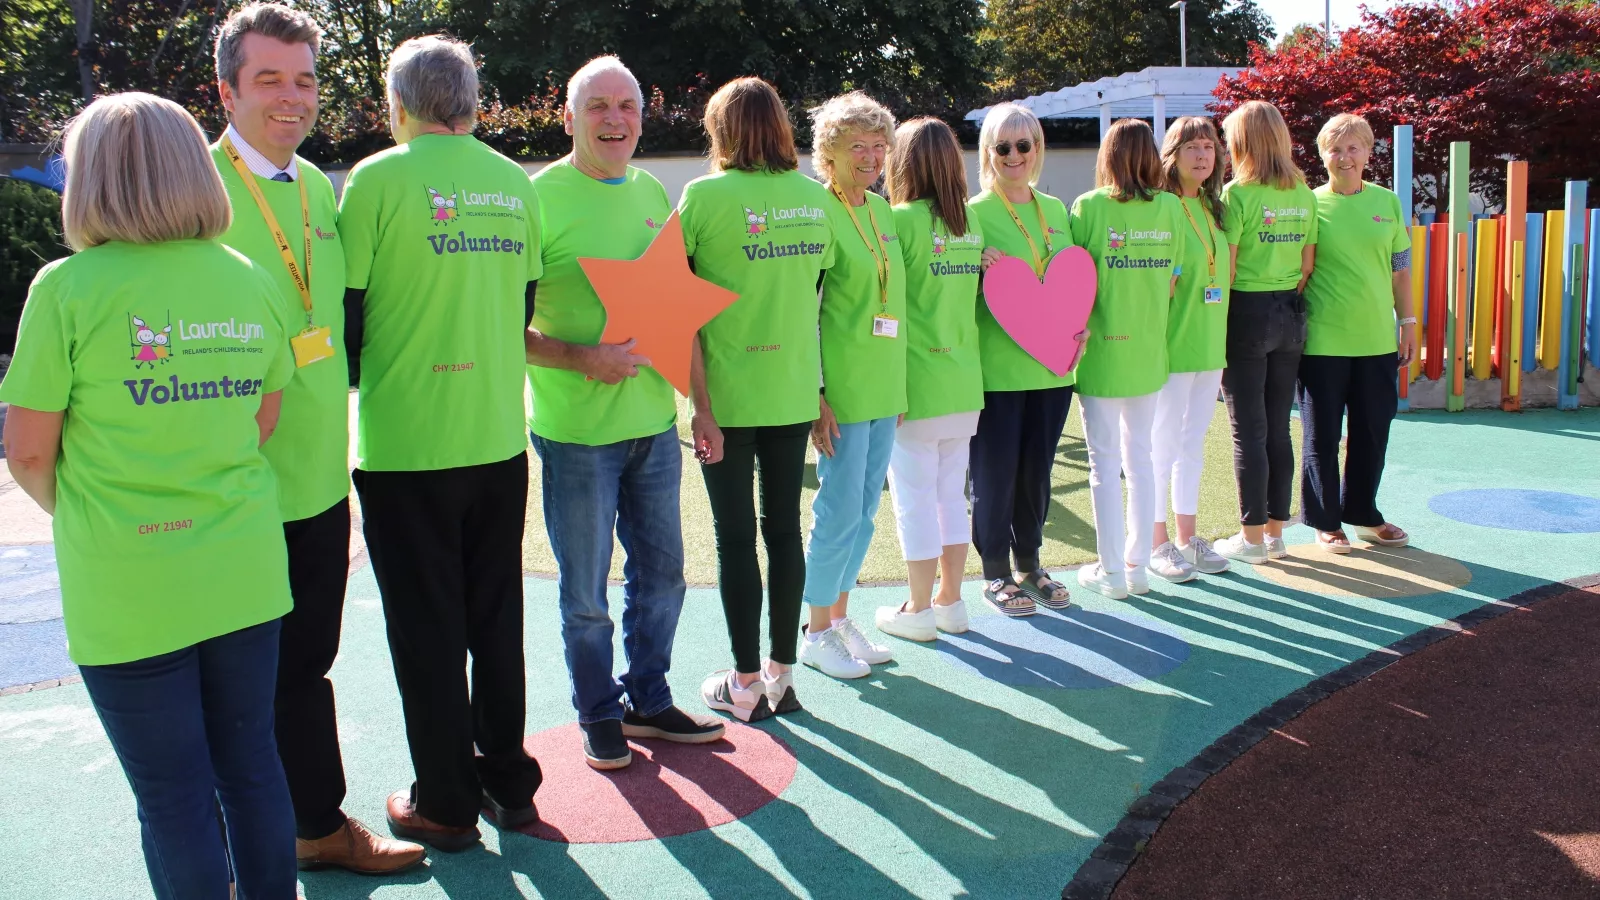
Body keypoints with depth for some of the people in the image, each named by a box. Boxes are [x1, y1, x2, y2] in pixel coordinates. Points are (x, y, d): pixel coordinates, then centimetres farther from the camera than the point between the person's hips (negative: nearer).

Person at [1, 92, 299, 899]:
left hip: (129, 590, -4)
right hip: (244, 573, 4)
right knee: (251, 763, 18)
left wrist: (76, 513, 12)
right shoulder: (252, 283, 1)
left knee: (173, 795, 9)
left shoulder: (69, 288, -12)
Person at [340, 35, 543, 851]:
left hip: (406, 445, -5)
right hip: (499, 437, 5)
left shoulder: (377, 180, -10)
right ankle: (508, 783, 26)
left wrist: (355, 387, 12)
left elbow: (349, 311, -7)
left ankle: (446, 804, 17)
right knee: (496, 616, 16)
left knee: (426, 628, 6)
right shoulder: (514, 183, 5)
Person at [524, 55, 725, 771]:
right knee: (585, 591, 7)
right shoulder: (540, 198, -10)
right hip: (575, 430, -6)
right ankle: (599, 716, 26)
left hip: (654, 421, 6)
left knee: (661, 572, 15)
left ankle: (649, 702, 33)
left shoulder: (654, 194, 9)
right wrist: (583, 358, -22)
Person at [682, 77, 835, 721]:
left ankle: (746, 685, 14)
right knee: (785, 529, 12)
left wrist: (701, 406, -10)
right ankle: (782, 674, 22)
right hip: (795, 394, 4)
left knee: (736, 537, 4)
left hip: (727, 395, -4)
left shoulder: (704, 197, -10)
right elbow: (821, 297, 7)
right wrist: (820, 388, 15)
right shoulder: (815, 198, 3)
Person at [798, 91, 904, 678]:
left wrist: (898, 385, 16)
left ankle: (840, 617, 27)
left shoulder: (882, 211, 12)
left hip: (884, 387, 7)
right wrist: (815, 396, -17)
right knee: (840, 513, -1)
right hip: (842, 387, -7)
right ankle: (817, 634, 14)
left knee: (864, 511, 13)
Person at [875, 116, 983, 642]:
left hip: (916, 381, -6)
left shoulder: (902, 220, -12)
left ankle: (920, 610, 13)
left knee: (915, 496, 4)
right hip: (964, 379, 6)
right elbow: (977, 295, 11)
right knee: (951, 491, 15)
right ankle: (950, 601, 24)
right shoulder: (971, 222, 6)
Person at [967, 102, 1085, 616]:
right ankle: (996, 574, 16)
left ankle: (1029, 564, 27)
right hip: (997, 367, -5)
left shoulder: (1055, 211, 12)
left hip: (1052, 364, 5)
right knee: (995, 472, 2)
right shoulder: (974, 212, -4)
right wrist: (980, 266, -24)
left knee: (1037, 471, 12)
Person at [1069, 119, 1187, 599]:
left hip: (1102, 349, -4)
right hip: (1149, 351, 4)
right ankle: (1138, 564, 22)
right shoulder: (1171, 208, -1)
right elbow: (1172, 282, 3)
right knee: (1140, 457, 15)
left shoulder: (1090, 207, -11)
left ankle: (1112, 571, 12)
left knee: (1105, 463, 5)